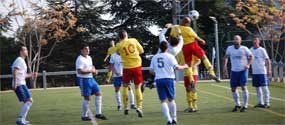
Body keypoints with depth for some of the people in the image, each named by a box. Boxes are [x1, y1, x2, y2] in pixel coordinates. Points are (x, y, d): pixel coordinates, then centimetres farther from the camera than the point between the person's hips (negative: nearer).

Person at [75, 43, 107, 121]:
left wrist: (94, 70, 7)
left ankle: (98, 114, 10)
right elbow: (79, 71, -25)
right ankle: (84, 116, 8)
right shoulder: (80, 59, -15)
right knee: (87, 98, -5)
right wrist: (90, 71, -19)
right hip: (83, 80, -9)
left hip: (91, 79, 9)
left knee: (98, 94, 5)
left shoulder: (89, 58, 13)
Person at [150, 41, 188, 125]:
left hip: (158, 80, 2)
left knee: (163, 101, 2)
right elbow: (177, 67, -10)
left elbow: (151, 71, 9)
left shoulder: (154, 57, 9)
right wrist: (184, 66, 8)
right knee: (171, 99, 14)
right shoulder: (170, 56, -2)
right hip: (168, 78, -2)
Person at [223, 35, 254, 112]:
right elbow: (226, 57, 16)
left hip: (243, 70, -4)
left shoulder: (244, 49, -8)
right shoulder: (229, 48, 0)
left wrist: (248, 65, -11)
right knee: (233, 88, 5)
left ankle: (245, 105, -2)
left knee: (243, 87, -12)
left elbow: (251, 56, 3)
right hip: (234, 71, 4)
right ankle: (237, 104, 24)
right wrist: (225, 66, 8)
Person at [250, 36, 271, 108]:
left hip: (262, 72, -6)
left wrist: (269, 70, -12)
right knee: (257, 87, 9)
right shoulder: (251, 50, 10)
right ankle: (260, 103, 17)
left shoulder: (262, 50, -6)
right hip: (254, 72, 6)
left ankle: (267, 103, 1)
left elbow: (268, 60, -7)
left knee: (264, 87, -5)